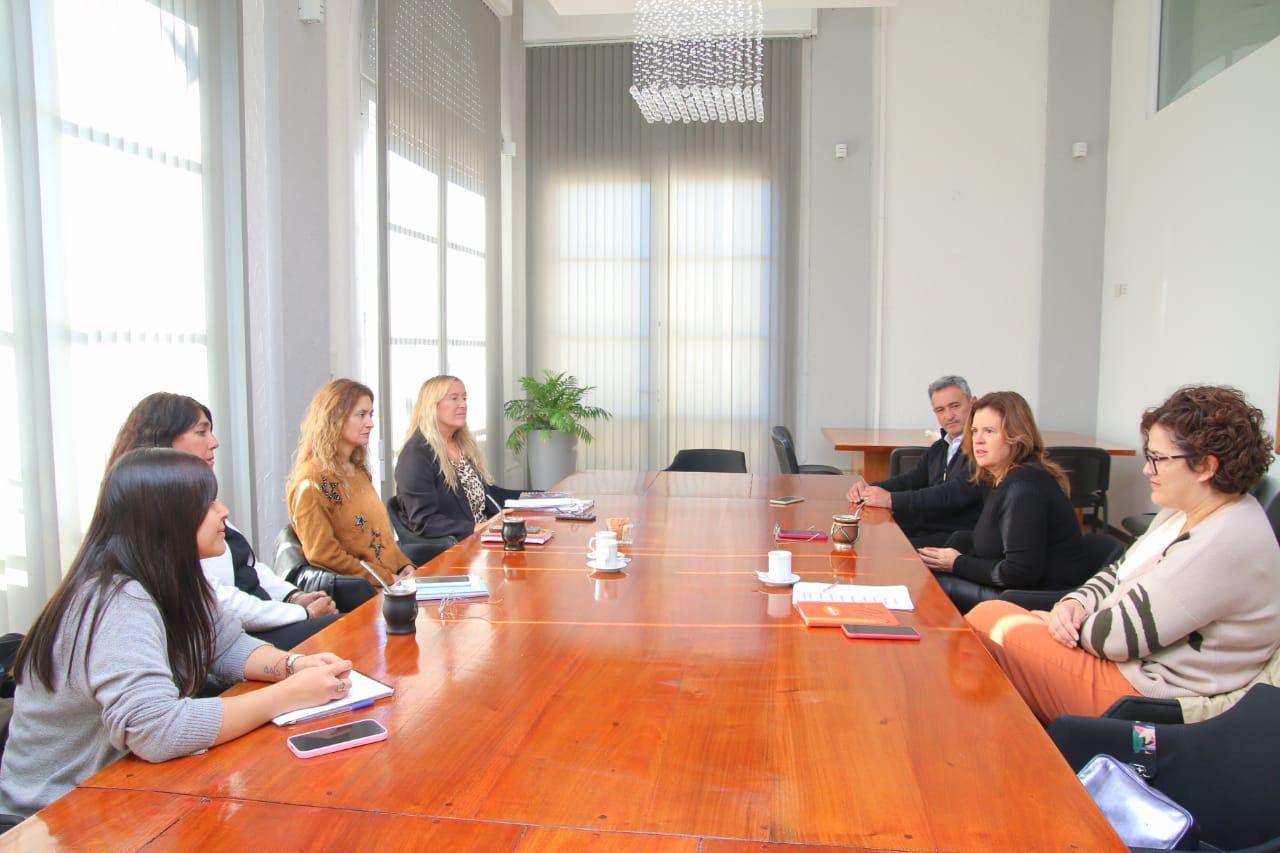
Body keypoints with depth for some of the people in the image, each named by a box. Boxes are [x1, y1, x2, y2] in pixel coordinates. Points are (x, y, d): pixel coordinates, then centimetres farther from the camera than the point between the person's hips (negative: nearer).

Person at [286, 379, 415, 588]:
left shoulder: (357, 471, 16)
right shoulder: (312, 480, -9)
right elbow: (321, 554, -13)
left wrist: (404, 566, 4)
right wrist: (386, 578, -14)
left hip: (393, 579, 8)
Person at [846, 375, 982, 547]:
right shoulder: (939, 447, 17)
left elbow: (955, 493, -23)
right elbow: (911, 479, 17)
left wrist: (891, 499, -25)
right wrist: (869, 489, -3)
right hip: (926, 527, 8)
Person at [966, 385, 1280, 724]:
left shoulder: (1225, 544, -25)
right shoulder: (1188, 511, 6)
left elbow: (1119, 635, -25)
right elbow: (1121, 571, 15)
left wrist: (1061, 621, -6)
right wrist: (1076, 603, -6)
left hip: (1146, 692, -9)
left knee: (988, 621, -10)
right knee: (987, 615, 1)